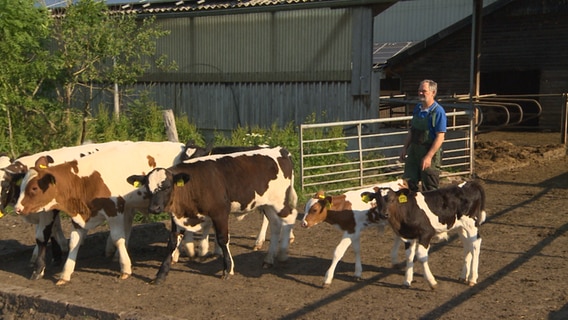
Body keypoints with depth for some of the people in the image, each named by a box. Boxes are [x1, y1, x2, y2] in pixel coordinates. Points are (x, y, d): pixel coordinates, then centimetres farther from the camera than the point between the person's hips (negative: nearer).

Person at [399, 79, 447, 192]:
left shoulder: (438, 112, -15)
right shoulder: (417, 108, 7)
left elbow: (440, 137, -19)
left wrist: (428, 156, -23)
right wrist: (405, 148, 12)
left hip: (430, 153, -7)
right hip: (414, 151, 7)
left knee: (429, 189, 5)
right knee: (408, 183, 12)